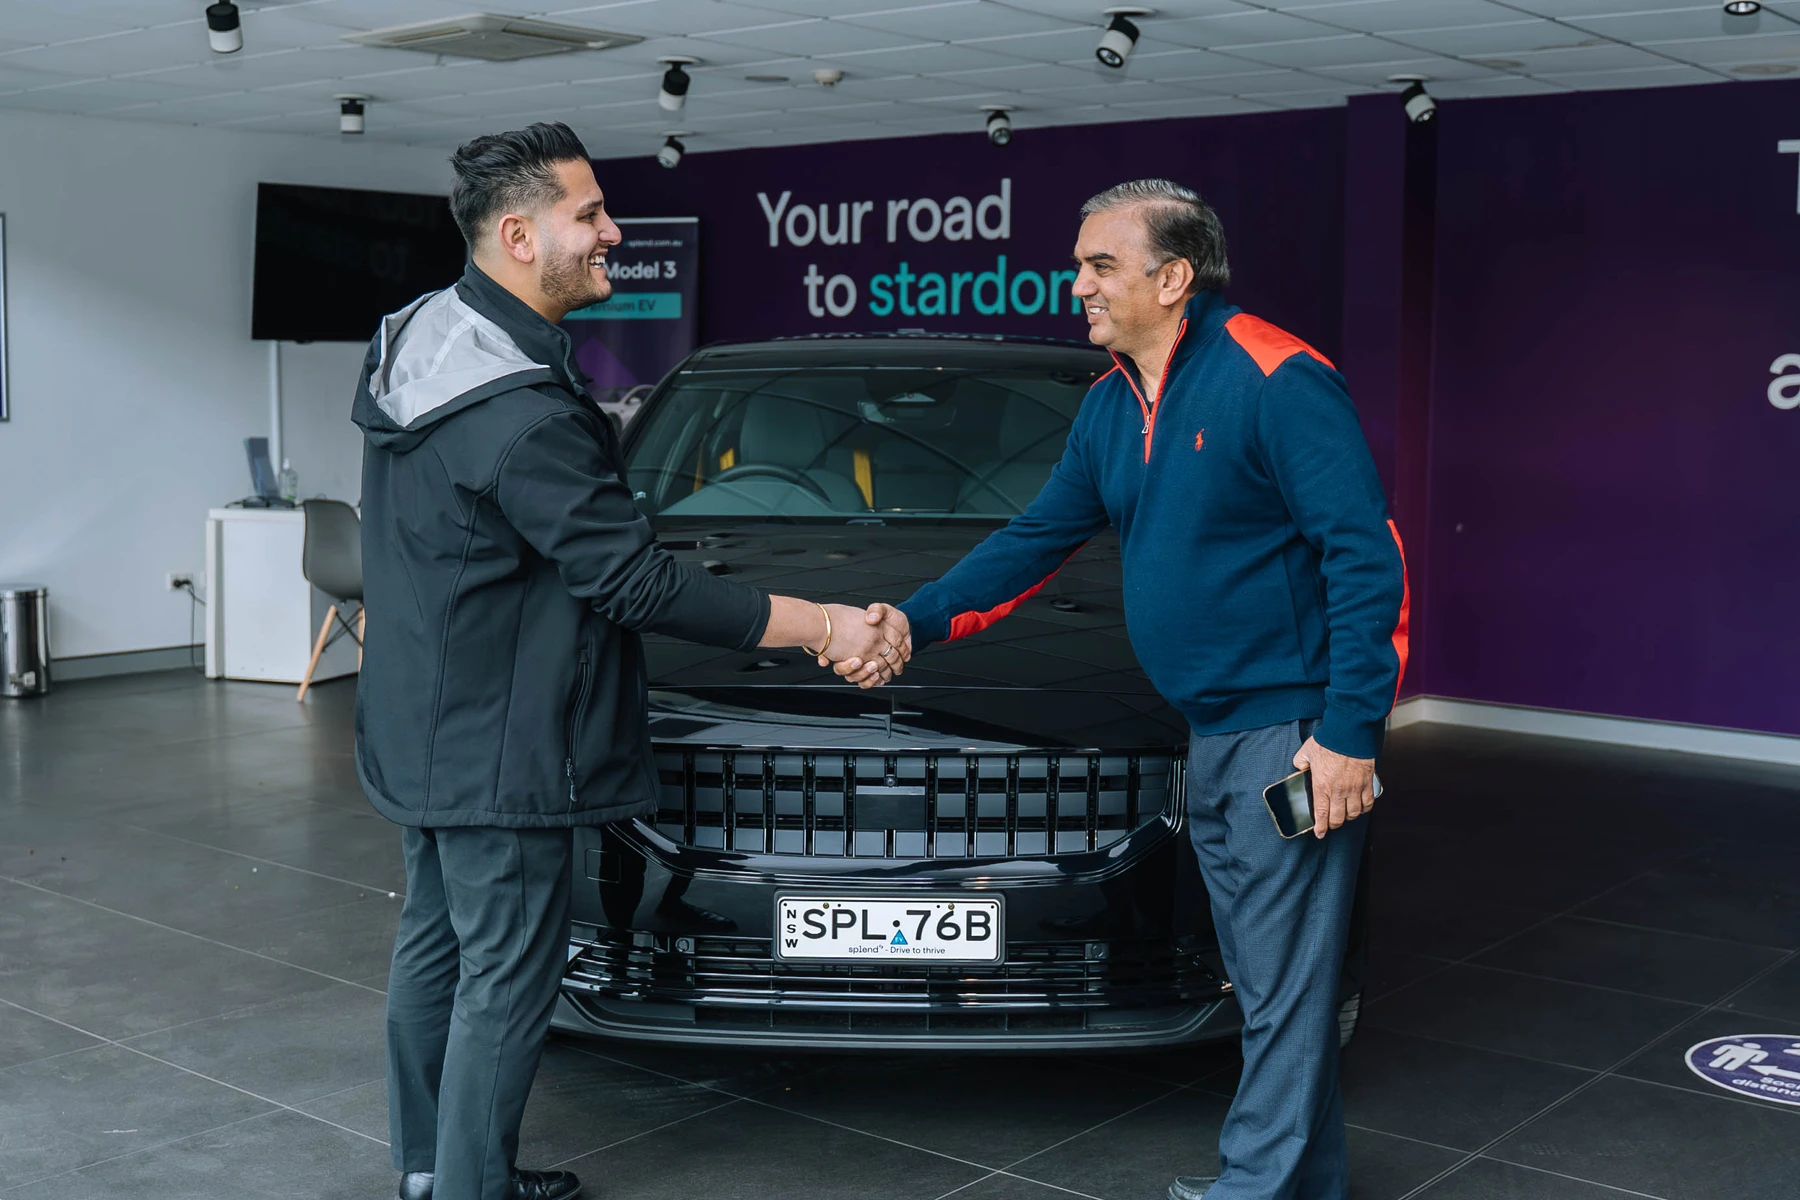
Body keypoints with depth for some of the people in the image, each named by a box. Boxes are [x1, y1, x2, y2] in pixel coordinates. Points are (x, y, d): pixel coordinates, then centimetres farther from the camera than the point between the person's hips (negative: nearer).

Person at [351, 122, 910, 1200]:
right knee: (508, 973, 0)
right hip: (495, 749, -11)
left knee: (438, 941, 19)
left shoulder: (416, 337, 5)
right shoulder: (523, 412, -27)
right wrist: (826, 627, -24)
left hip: (423, 728, 11)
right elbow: (635, 582, -26)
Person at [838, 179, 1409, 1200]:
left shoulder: (1277, 380, -15)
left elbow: (1367, 558, -18)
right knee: (1262, 978, 16)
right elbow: (1039, 540, 19)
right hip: (1212, 734, 9)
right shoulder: (1111, 406, 12)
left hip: (1295, 729, -9)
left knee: (1288, 985, -1)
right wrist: (913, 622, 10)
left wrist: (1350, 735, -21)